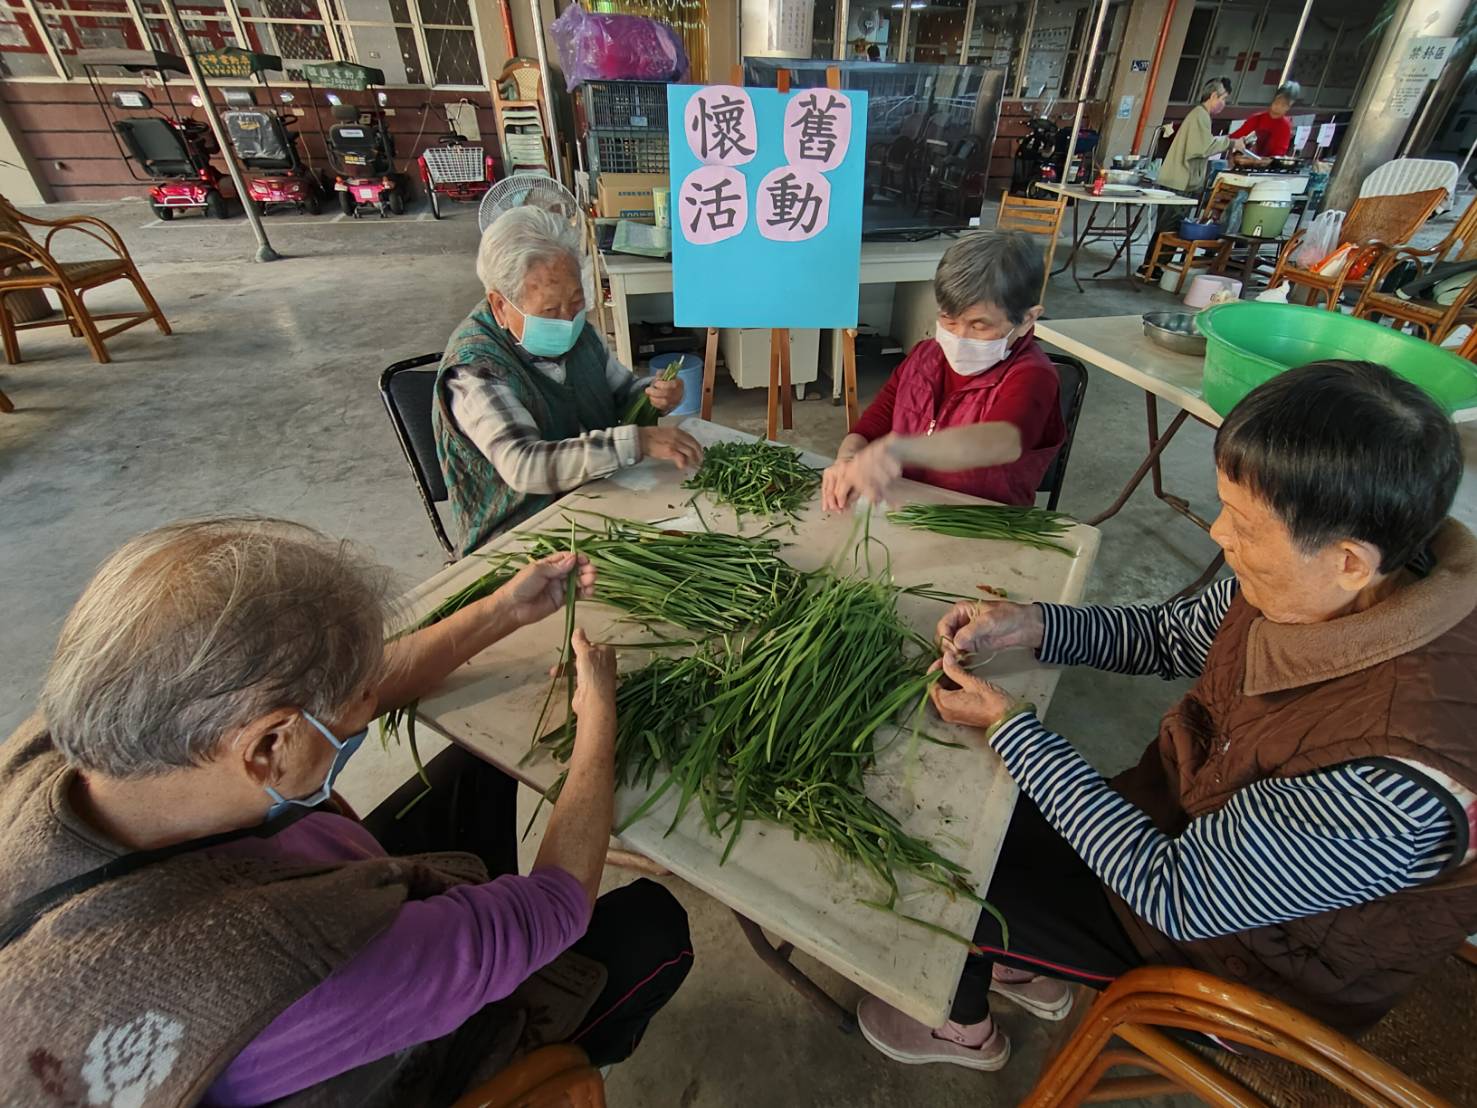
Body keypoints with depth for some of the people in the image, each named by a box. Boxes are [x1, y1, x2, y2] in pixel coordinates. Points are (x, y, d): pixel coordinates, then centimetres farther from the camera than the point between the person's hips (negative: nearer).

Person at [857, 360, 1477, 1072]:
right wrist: (1029, 626, -16)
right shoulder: (1334, 588, -20)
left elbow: (1173, 895, -29)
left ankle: (962, 1026, 39)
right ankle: (1030, 969, 41)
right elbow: (1172, 635, -1)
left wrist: (1006, 724, -25)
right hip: (1193, 819, 6)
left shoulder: (1391, 784, -41)